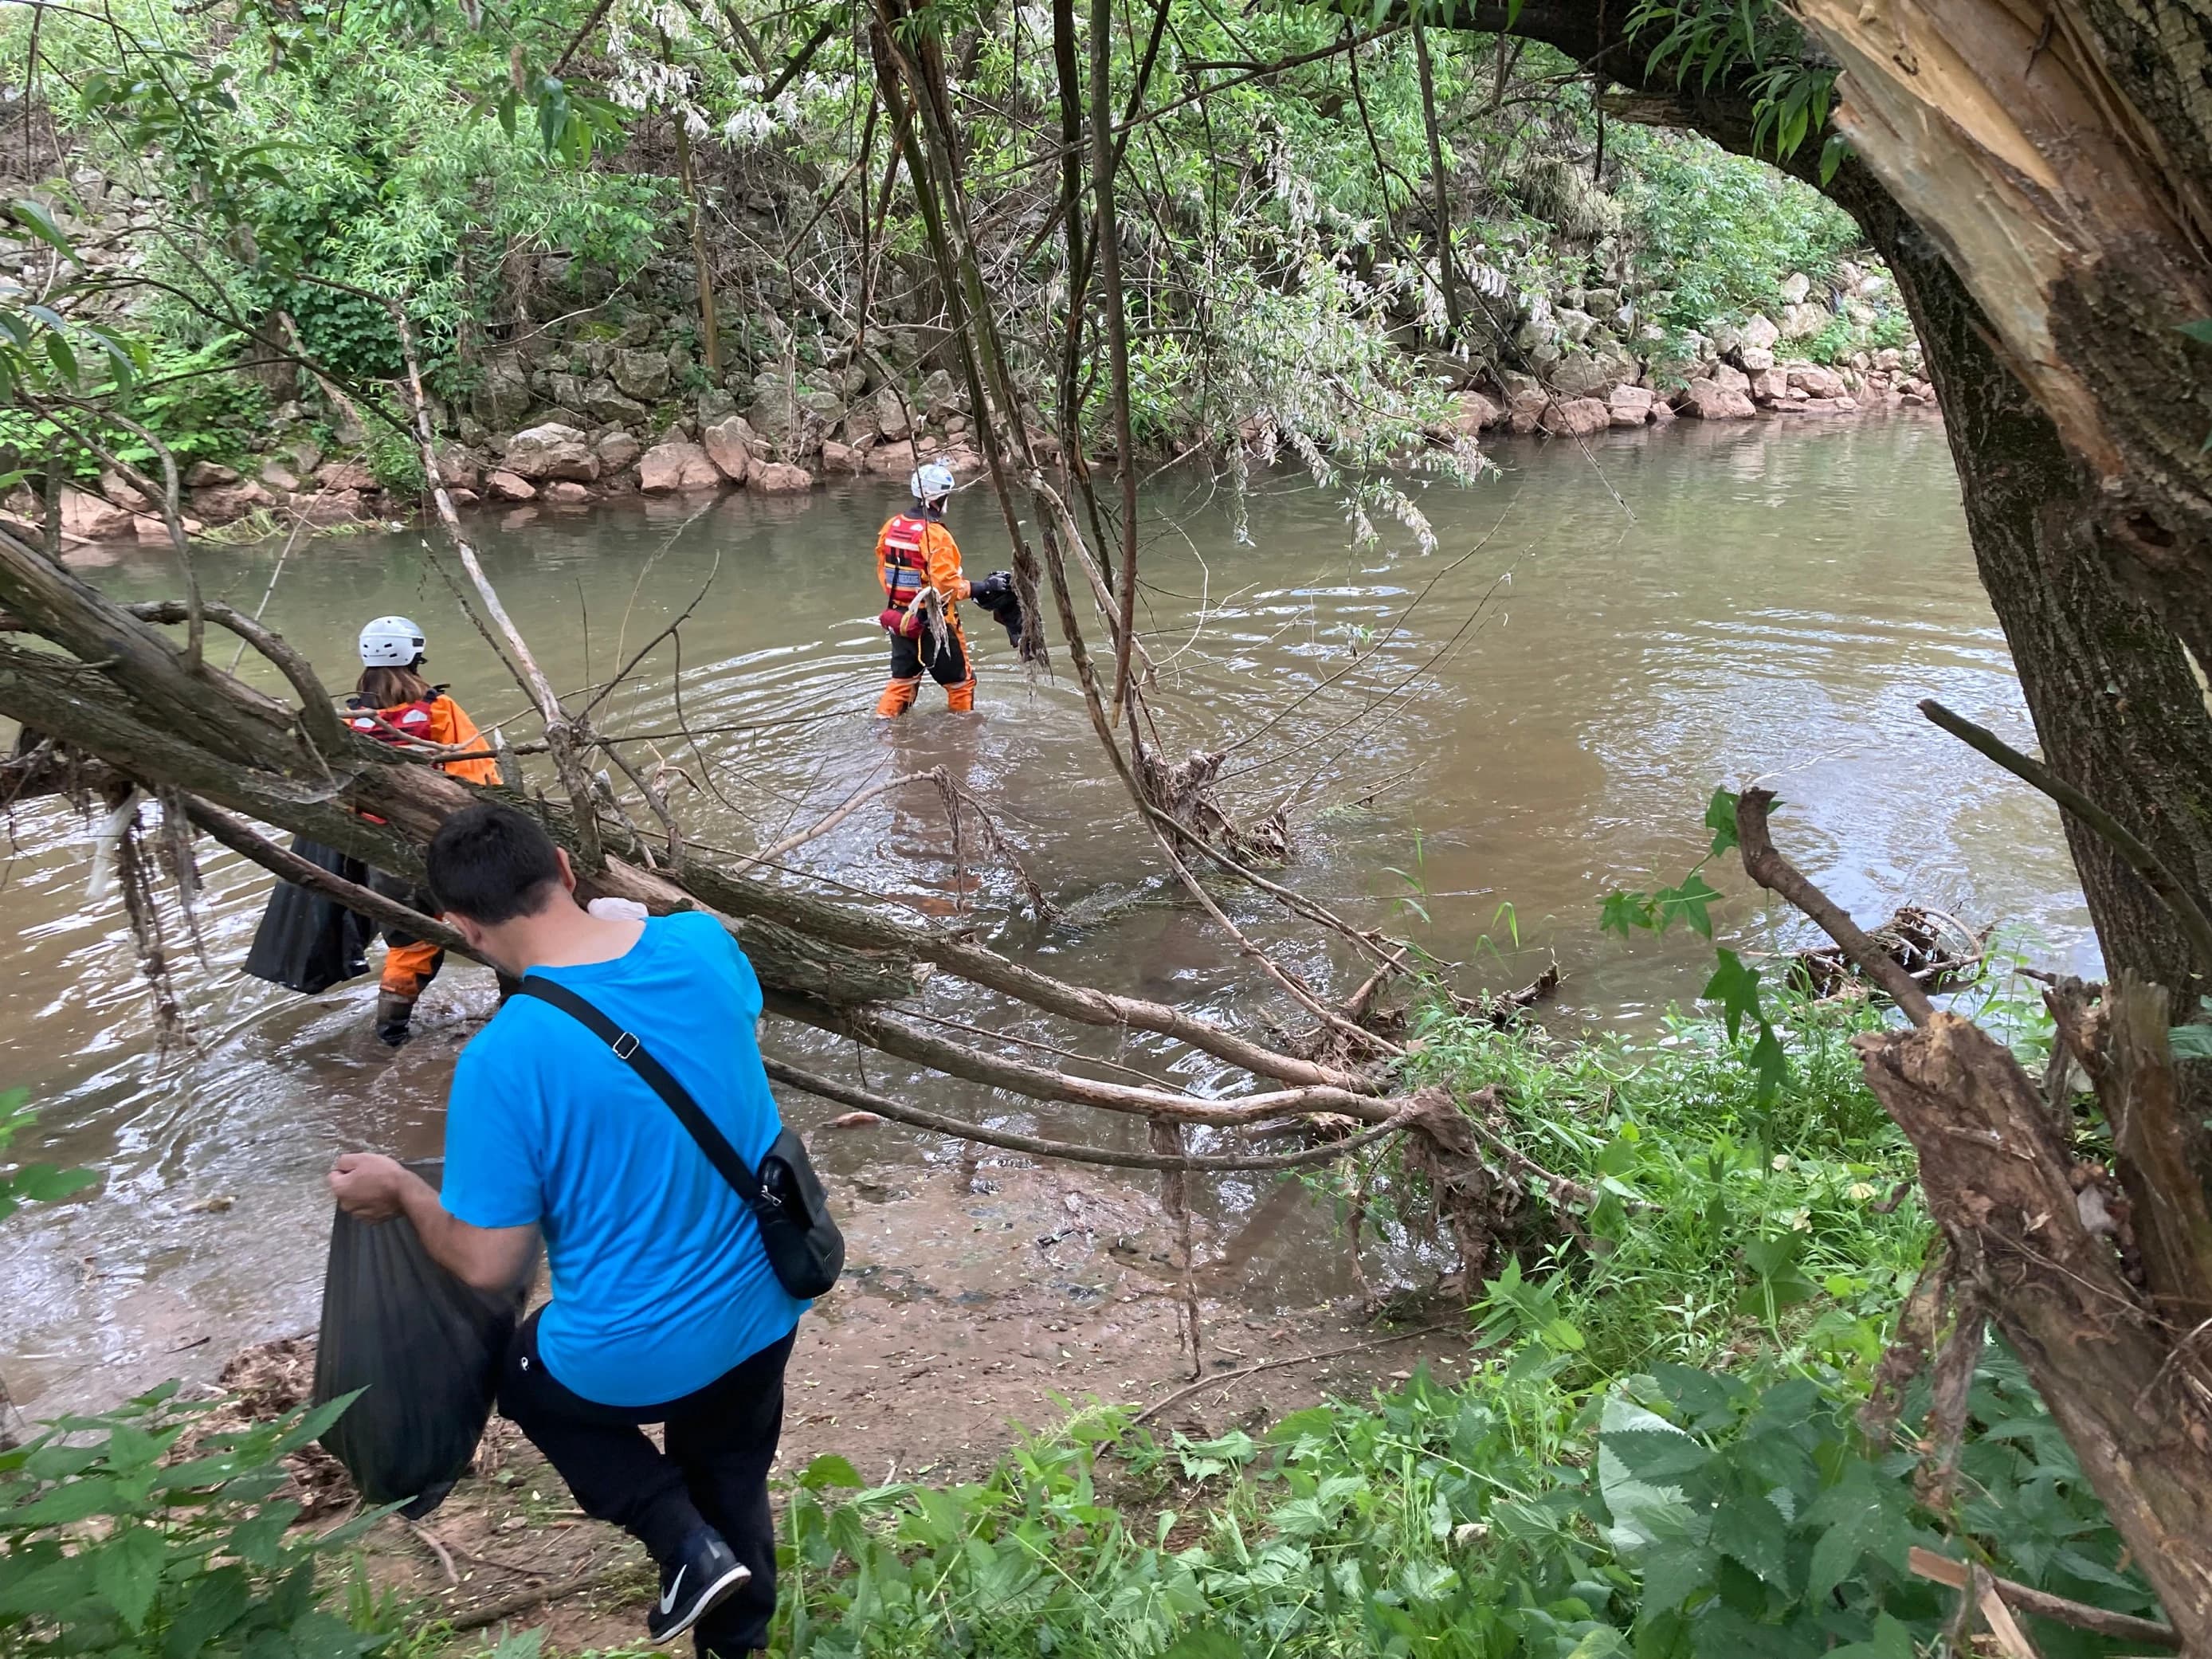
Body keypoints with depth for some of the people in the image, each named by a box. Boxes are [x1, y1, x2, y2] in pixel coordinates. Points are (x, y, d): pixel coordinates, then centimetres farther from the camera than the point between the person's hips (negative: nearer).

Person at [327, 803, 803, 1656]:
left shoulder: (503, 1059, -29)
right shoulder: (705, 944, -13)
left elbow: (487, 1262, -19)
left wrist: (401, 1190, 0)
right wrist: (625, 916, 21)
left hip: (642, 1355, -5)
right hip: (765, 1303, 5)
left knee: (527, 1382, 30)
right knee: (732, 1480, 31)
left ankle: (686, 1545, 17)